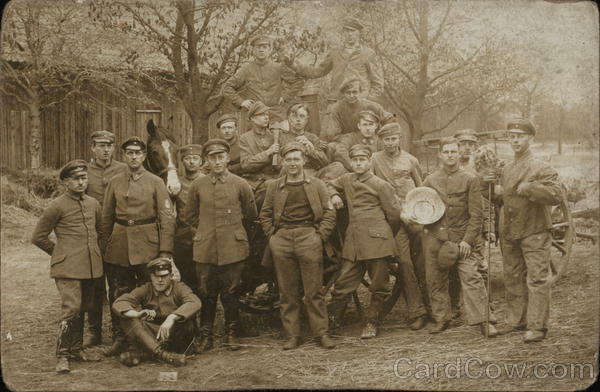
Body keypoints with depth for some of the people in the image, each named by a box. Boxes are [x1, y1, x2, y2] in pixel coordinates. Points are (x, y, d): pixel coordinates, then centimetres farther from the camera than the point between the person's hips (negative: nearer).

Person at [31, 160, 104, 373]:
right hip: (67, 268, -6)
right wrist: (59, 252, 6)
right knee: (71, 309, -14)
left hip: (91, 266, 6)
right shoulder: (57, 206, -5)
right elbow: (38, 237, 1)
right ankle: (62, 356, -4)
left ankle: (76, 348, 26)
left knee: (83, 308, 12)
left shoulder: (93, 204, 11)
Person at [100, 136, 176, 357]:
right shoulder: (115, 183, 9)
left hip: (147, 245, -2)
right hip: (118, 246, 2)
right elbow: (106, 218, 13)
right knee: (118, 295, 6)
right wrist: (103, 247, 8)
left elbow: (167, 218, -3)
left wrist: (165, 251, -10)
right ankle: (119, 339, 19)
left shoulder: (155, 182, 1)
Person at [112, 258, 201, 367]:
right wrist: (136, 314, -31)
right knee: (125, 315, -17)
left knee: (186, 317, -30)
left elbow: (195, 303, -26)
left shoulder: (179, 288, -4)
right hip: (148, 336, 3)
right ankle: (160, 353, -35)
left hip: (176, 336, -2)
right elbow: (118, 303, -10)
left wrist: (171, 317, -41)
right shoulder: (145, 290, 3)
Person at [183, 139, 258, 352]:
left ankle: (231, 334, 18)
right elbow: (189, 215, 16)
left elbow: (251, 214, 13)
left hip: (233, 248, -1)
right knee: (206, 294, 6)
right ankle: (205, 336, 15)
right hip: (205, 249, 1)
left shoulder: (240, 185, -1)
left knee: (231, 293, 6)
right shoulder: (197, 185, 3)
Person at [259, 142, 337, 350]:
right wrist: (272, 236, 3)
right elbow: (265, 214, 13)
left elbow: (329, 213, 5)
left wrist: (320, 236, -4)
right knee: (287, 292, 5)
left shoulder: (317, 185, 7)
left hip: (309, 239, -1)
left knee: (314, 291, 0)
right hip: (282, 241, 2)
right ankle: (292, 335, 12)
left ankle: (321, 333, 9)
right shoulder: (273, 186, 11)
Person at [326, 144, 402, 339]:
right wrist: (334, 195, 11)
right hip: (353, 241, 4)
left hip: (376, 241, -4)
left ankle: (371, 323, 18)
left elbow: (393, 215, 4)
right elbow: (330, 184, 33)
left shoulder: (380, 185, -2)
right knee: (343, 283, 2)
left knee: (379, 285, 4)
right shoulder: (347, 179, 12)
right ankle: (331, 320, 12)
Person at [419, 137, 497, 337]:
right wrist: (427, 226, 2)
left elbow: (476, 214, -2)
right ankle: (441, 319, 20)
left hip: (462, 238, -3)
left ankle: (481, 320, -3)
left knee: (471, 277, -10)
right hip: (435, 237, 3)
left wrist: (467, 239, -9)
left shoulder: (470, 180, 1)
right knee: (435, 280, 6)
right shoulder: (430, 180, 8)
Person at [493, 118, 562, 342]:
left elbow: (556, 195, -22)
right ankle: (516, 320, 22)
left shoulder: (542, 169, -8)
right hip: (510, 234, 7)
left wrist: (529, 188, -28)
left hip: (535, 233, -7)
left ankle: (537, 326, -3)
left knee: (537, 279, -6)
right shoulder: (506, 170, 14)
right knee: (513, 279, 12)